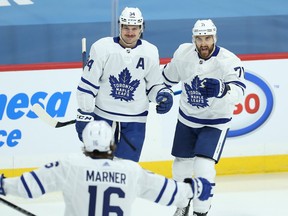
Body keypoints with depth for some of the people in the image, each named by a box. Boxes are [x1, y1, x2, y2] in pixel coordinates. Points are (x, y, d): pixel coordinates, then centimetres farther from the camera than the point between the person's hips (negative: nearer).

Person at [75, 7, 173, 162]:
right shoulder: (102, 48, -10)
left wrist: (163, 94, -11)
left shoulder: (150, 52, 0)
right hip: (103, 117, -1)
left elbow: (153, 85, 11)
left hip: (134, 121, 1)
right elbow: (87, 85, -6)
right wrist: (84, 115, -8)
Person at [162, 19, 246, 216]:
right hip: (187, 119, 4)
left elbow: (238, 92, -39)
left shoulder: (229, 61, -25)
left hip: (216, 122, -4)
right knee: (181, 165, 14)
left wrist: (221, 89, -59)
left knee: (203, 167, -17)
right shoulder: (183, 53, -12)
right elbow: (169, 76, 9)